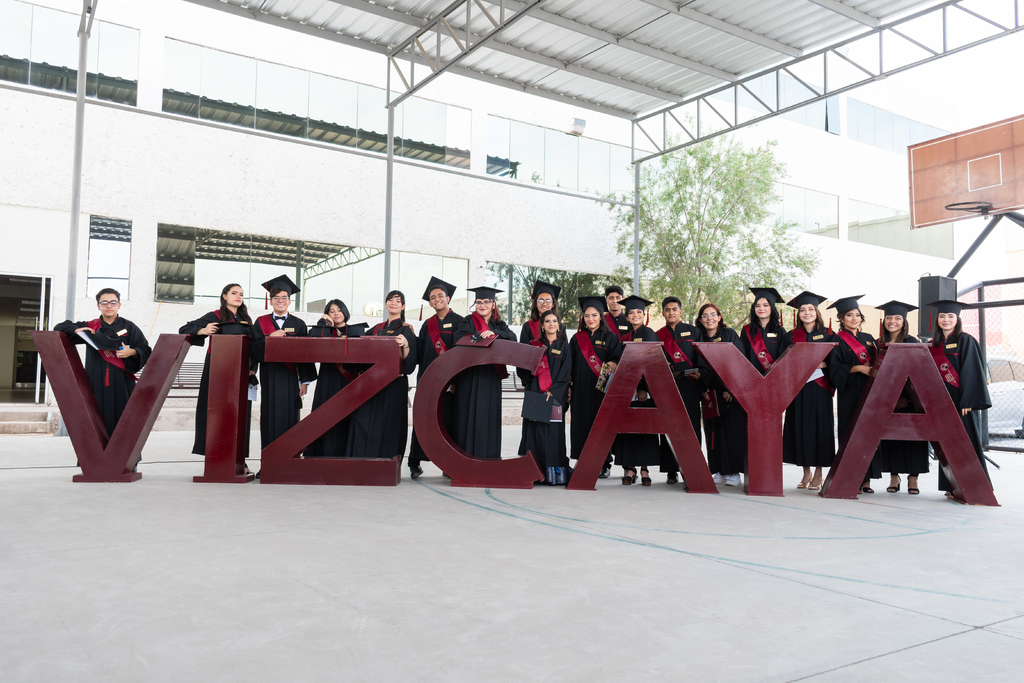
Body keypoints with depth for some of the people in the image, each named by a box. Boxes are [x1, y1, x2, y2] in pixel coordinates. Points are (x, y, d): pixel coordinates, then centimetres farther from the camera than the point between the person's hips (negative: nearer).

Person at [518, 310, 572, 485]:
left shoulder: (564, 346, 9)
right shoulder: (535, 345, 13)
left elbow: (565, 373, -1)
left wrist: (552, 391, -11)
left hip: (555, 395, -1)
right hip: (535, 394, 2)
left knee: (553, 430, -6)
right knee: (534, 430, -4)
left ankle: (554, 473, -3)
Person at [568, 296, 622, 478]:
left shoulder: (610, 338, 5)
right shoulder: (577, 338, 12)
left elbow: (618, 359, -2)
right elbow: (569, 363, 12)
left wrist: (613, 364, -24)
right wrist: (568, 386, 5)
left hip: (602, 388, -3)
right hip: (581, 389, 3)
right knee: (582, 424, 1)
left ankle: (604, 465, 5)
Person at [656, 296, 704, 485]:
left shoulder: (693, 332, 11)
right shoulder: (658, 336, 14)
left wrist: (700, 374, -11)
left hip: (689, 385, -1)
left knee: (691, 426, -5)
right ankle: (671, 471, 4)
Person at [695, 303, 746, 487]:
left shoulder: (730, 334, 1)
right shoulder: (698, 338, 10)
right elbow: (698, 366, 9)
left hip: (731, 391, -3)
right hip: (710, 392, 3)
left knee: (732, 429, -5)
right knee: (713, 431, 3)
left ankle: (734, 472, 0)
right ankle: (719, 471, 10)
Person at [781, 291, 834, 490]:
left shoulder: (827, 335, 6)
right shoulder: (791, 336, 10)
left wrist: (823, 364, -14)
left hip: (819, 387, -2)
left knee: (819, 426, -3)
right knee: (800, 426, 2)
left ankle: (818, 474, 6)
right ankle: (806, 473, 12)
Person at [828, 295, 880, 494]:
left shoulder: (868, 338, 18)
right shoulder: (838, 340, 1)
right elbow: (835, 368, -8)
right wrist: (857, 368, -18)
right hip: (850, 394, -5)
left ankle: (866, 478, 5)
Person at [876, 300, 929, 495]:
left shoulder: (912, 343, -3)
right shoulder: (879, 344, 9)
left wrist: (905, 396, -18)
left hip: (908, 398, -3)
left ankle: (913, 477, 8)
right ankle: (894, 476, 12)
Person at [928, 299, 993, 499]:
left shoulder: (966, 341, -5)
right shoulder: (935, 344, 13)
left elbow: (972, 372, -11)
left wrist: (968, 402, -18)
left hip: (963, 400, -6)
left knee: (967, 442, -3)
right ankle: (953, 487, 12)